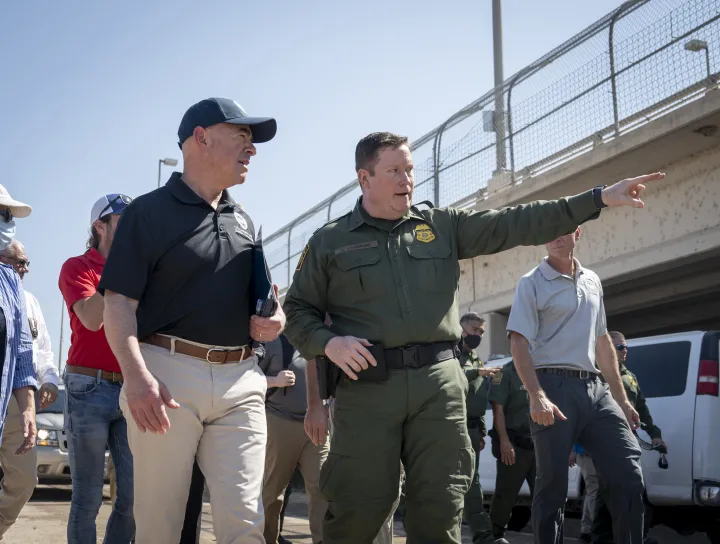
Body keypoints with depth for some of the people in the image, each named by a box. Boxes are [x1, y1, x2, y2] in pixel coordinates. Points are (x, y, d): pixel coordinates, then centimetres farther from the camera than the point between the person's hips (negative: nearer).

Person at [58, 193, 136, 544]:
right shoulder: (77, 267, 0)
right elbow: (92, 319, -17)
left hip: (133, 390, 5)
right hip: (90, 389, -4)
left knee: (135, 495, 3)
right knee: (88, 497, 0)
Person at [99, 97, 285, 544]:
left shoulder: (243, 221, 20)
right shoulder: (150, 212, 1)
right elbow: (119, 303, -7)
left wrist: (270, 321, 6)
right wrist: (137, 375, -22)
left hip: (241, 380, 5)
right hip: (168, 376, -4)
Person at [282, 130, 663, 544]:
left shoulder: (444, 226, 13)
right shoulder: (330, 242, 8)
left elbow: (516, 224, 7)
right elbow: (298, 311, 10)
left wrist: (598, 199, 0)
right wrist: (328, 343, -11)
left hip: (439, 381, 2)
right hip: (367, 386, -2)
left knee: (440, 509, 4)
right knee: (358, 508, 0)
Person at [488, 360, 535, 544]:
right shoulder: (506, 372, -2)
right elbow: (498, 408, -9)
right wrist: (504, 441, -18)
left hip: (540, 445, 5)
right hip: (514, 444, -5)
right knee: (506, 493, 0)